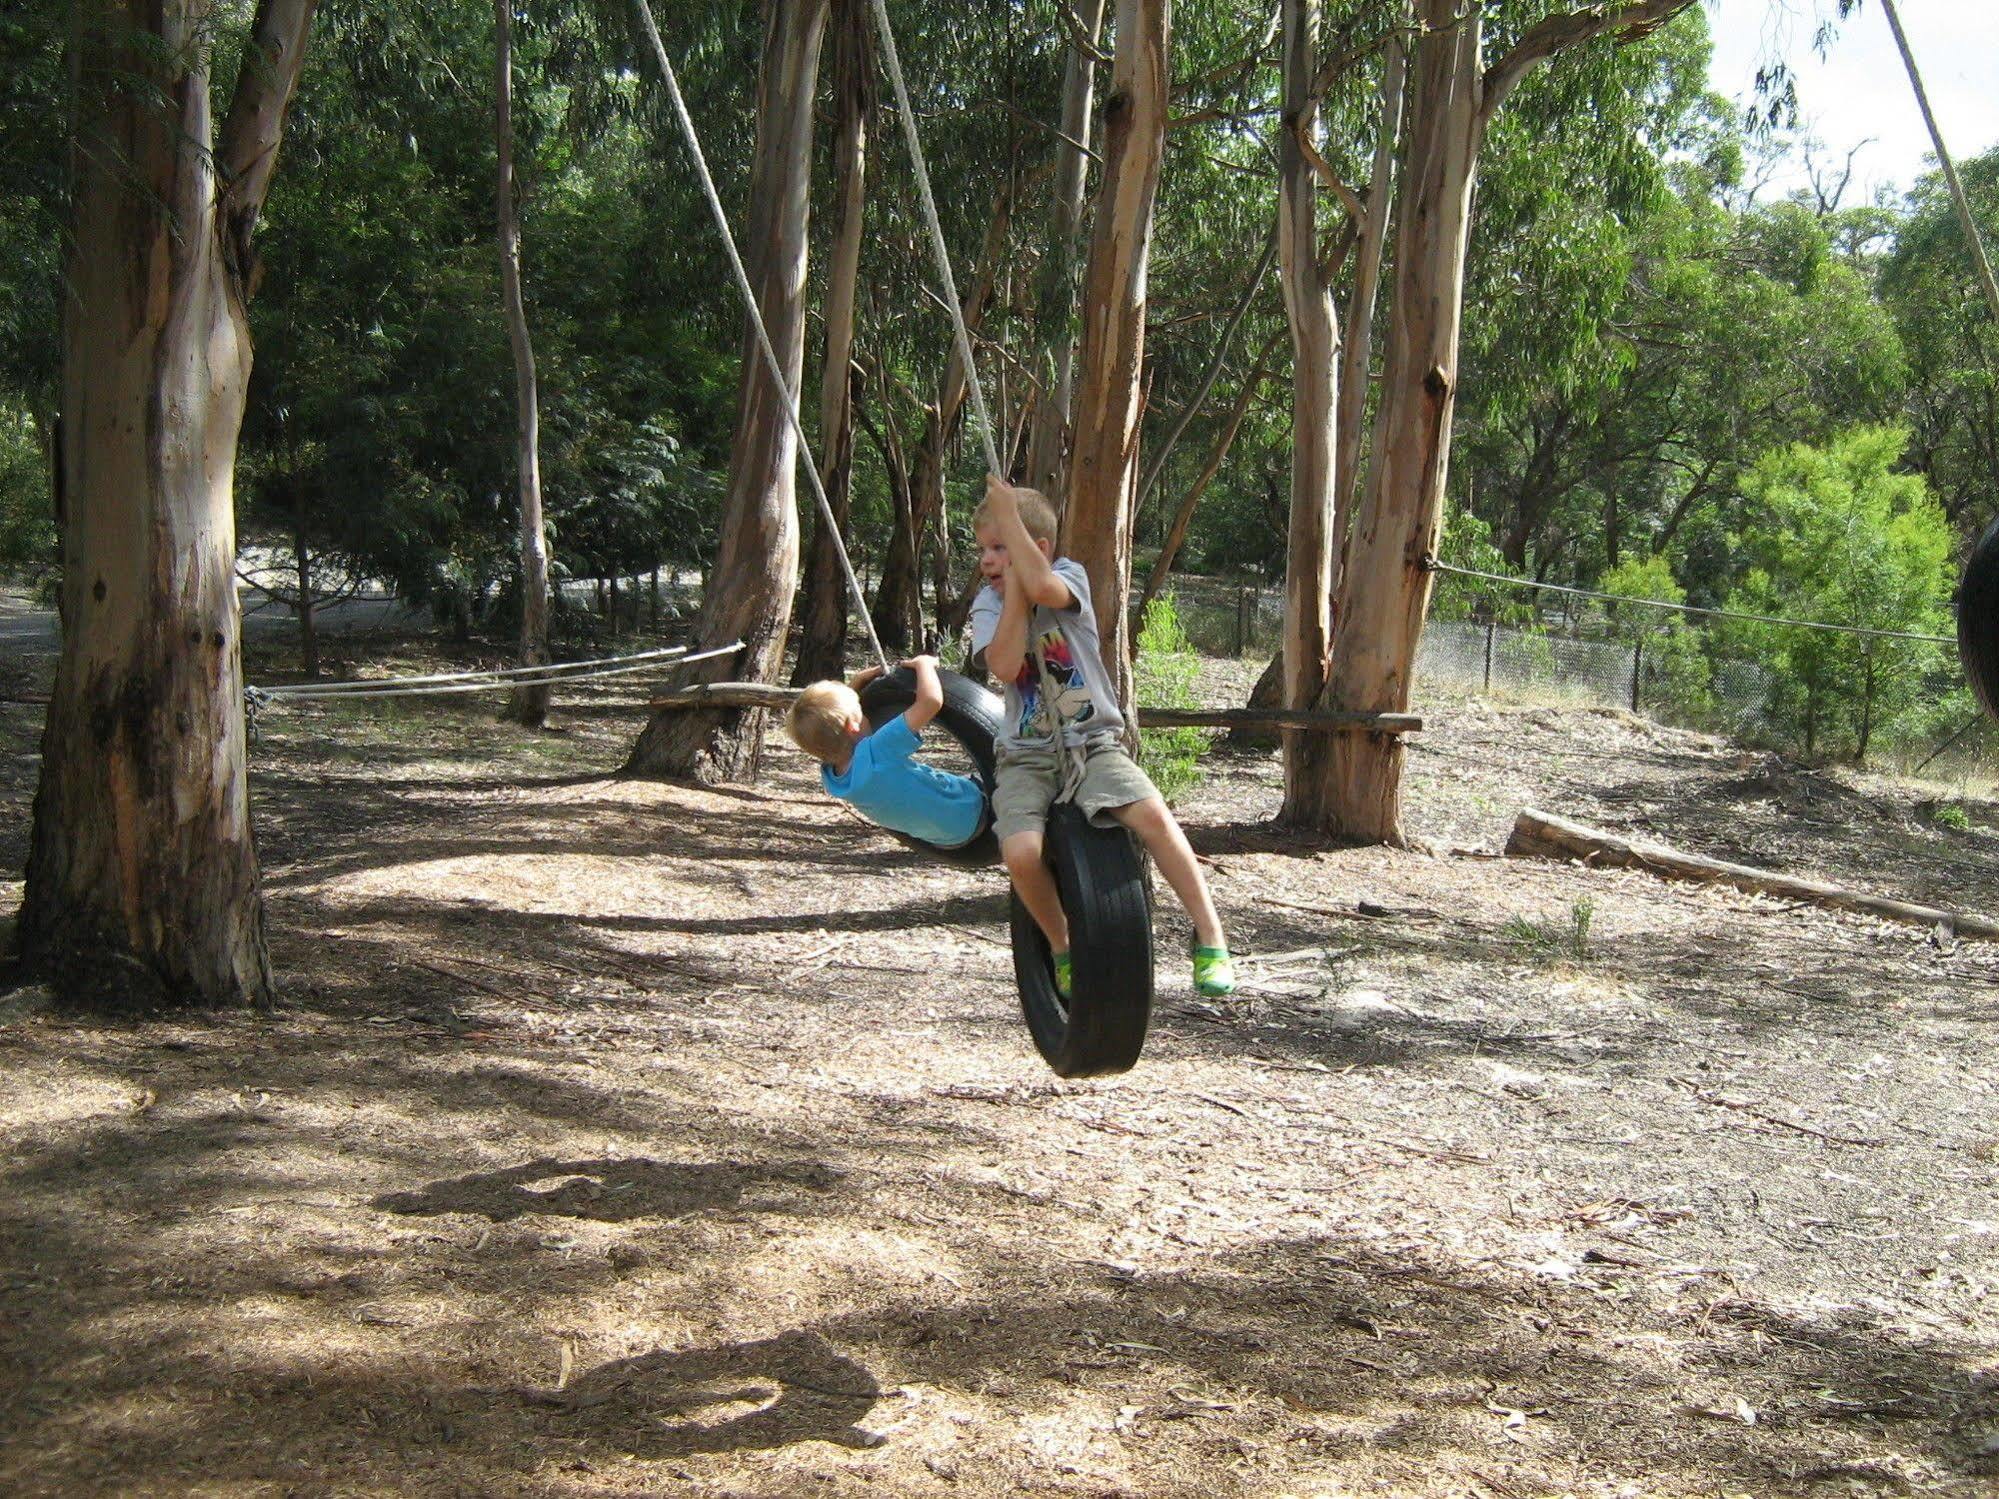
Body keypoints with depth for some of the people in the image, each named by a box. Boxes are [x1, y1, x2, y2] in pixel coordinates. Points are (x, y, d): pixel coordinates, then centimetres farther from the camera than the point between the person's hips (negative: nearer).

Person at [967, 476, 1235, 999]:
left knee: (1153, 814, -28)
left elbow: (1042, 587, -28)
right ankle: (1062, 948, 1)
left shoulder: (1069, 576, -1)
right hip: (1027, 756, 1)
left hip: (1094, 744, -1)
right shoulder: (989, 604, 4)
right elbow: (1004, 665, -16)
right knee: (1021, 853, -26)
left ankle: (1210, 937, -14)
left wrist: (1007, 513, -19)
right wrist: (1014, 591, -12)